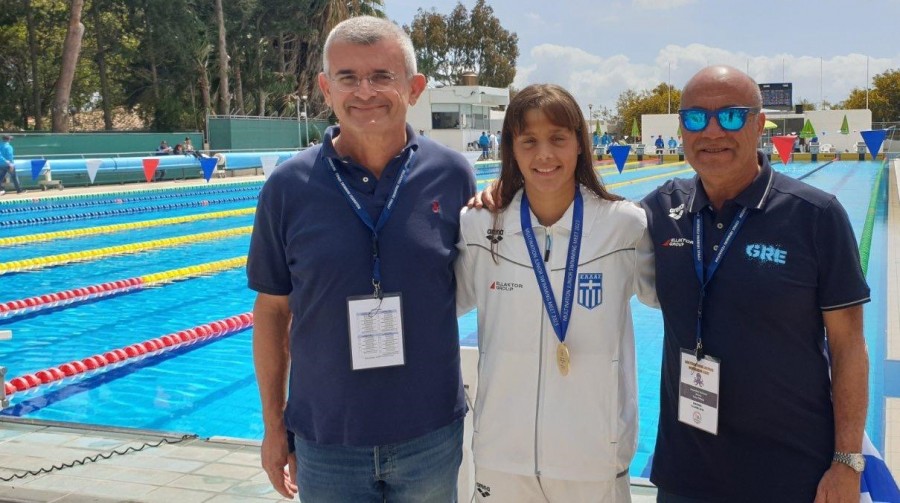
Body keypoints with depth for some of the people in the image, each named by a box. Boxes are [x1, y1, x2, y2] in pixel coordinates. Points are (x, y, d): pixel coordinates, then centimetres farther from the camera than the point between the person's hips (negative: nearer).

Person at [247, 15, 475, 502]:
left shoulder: (451, 175, -7)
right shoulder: (287, 186, -8)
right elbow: (271, 310, 0)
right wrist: (273, 424, 4)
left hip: (431, 436, 1)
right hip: (324, 439, 0)